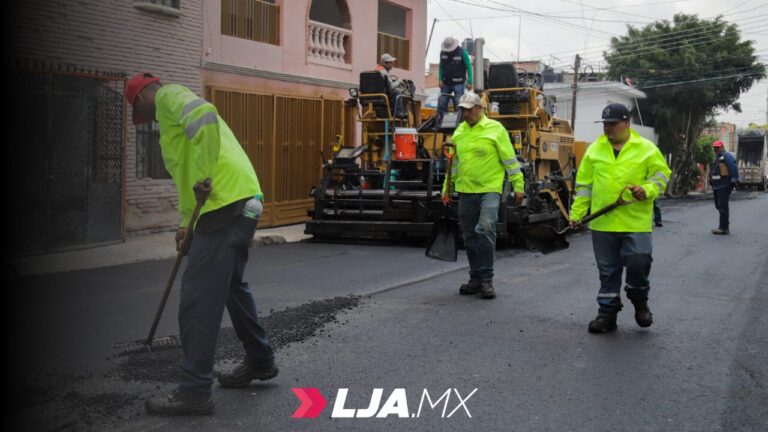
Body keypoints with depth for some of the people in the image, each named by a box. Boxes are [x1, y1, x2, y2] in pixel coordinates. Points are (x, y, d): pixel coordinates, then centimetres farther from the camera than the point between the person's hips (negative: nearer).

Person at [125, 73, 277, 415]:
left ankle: (195, 391, -4)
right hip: (243, 202, 10)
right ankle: (260, 361, 36)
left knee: (198, 298, -7)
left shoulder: (168, 95, 0)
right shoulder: (176, 108, 31)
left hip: (227, 204, -10)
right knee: (232, 286, 23)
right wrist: (187, 223, 28)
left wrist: (203, 176, -24)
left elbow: (205, 115, -23)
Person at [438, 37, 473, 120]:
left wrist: (469, 82, -11)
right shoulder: (443, 53, 4)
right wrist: (440, 79, -1)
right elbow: (441, 67, 11)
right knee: (441, 103, 0)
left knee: (459, 103, -7)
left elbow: (469, 67, -5)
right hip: (446, 83, 4)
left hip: (458, 83, -4)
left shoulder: (462, 52, -8)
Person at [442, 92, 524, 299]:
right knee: (470, 237, 9)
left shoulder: (495, 129, -4)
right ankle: (476, 278, 20)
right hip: (465, 191, 5)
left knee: (486, 229, -20)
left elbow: (510, 159, -2)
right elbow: (454, 163, 19)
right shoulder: (459, 132, 11)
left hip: (490, 189, -5)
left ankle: (486, 278, -12)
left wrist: (518, 185, -5)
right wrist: (446, 188, 18)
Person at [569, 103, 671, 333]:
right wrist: (577, 212, 7)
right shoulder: (595, 149, 8)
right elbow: (584, 184, 11)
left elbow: (661, 175, 4)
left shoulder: (647, 149, 1)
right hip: (603, 222, 3)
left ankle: (640, 301, 21)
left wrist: (647, 190, -16)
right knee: (608, 271, 8)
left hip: (636, 222, -2)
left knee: (638, 263, -8)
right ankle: (608, 312, 20)